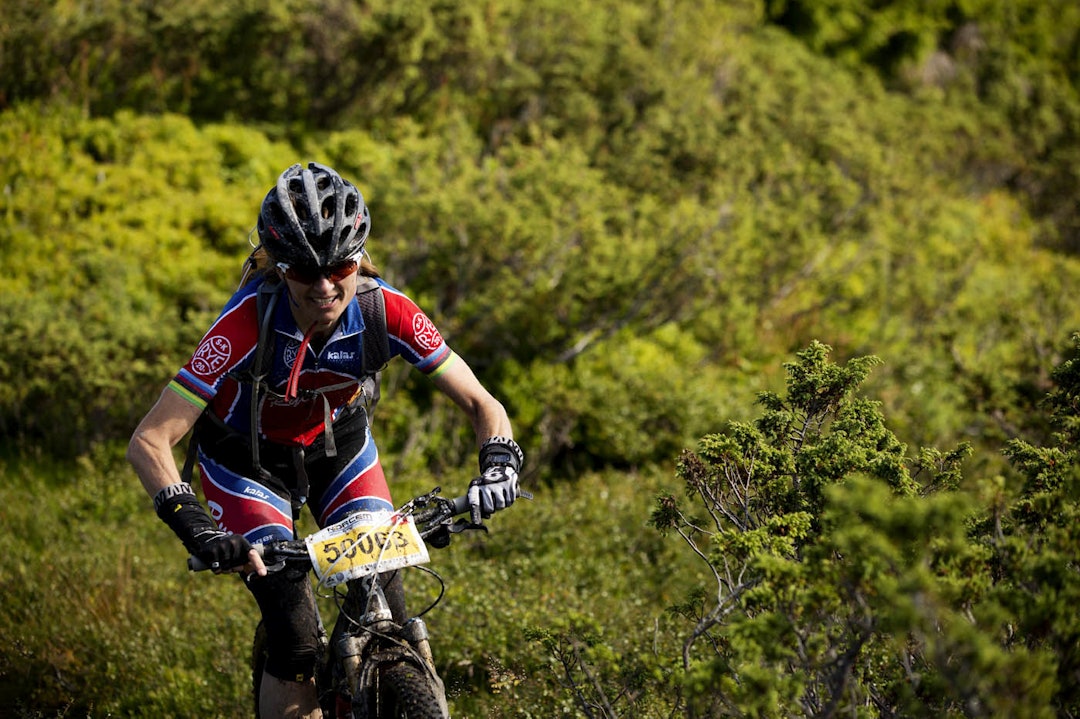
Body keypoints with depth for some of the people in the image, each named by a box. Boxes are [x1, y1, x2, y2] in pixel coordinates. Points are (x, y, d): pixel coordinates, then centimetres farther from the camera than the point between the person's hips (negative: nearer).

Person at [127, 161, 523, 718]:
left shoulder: (385, 310, -27)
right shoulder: (250, 320, -35)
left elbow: (482, 405, -19)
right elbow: (149, 441, -35)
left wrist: (498, 464, -39)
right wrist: (195, 526, -49)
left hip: (338, 448, 3)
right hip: (249, 463, -3)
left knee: (392, 617, -10)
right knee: (298, 650, -15)